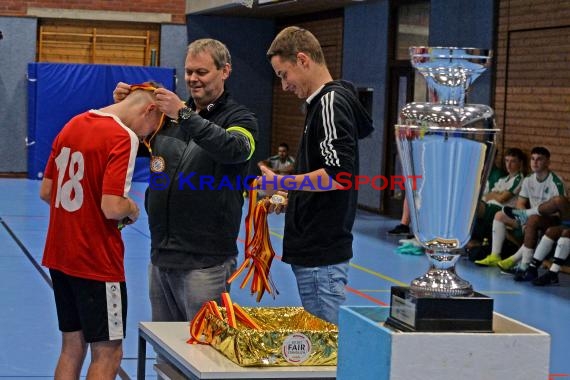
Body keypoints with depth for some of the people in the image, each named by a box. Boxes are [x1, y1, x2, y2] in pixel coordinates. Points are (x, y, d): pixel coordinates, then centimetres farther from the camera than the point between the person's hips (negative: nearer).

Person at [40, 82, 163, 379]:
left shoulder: (72, 125, 10)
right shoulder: (123, 137, -16)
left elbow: (46, 192, 15)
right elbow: (112, 207, -23)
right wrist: (132, 209, -4)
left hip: (59, 255, 8)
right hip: (97, 262, -8)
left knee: (72, 347, 15)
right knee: (108, 353, 1)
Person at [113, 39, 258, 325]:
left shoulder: (240, 118, -2)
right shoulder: (170, 117, 14)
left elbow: (233, 149, -24)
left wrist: (184, 115, -31)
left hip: (205, 261, -6)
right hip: (160, 254, 6)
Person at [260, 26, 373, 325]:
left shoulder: (330, 102, -14)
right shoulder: (322, 102, 16)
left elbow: (338, 174, -24)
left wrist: (280, 182, -15)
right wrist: (290, 196, 19)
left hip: (321, 253, -10)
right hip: (316, 250, 10)